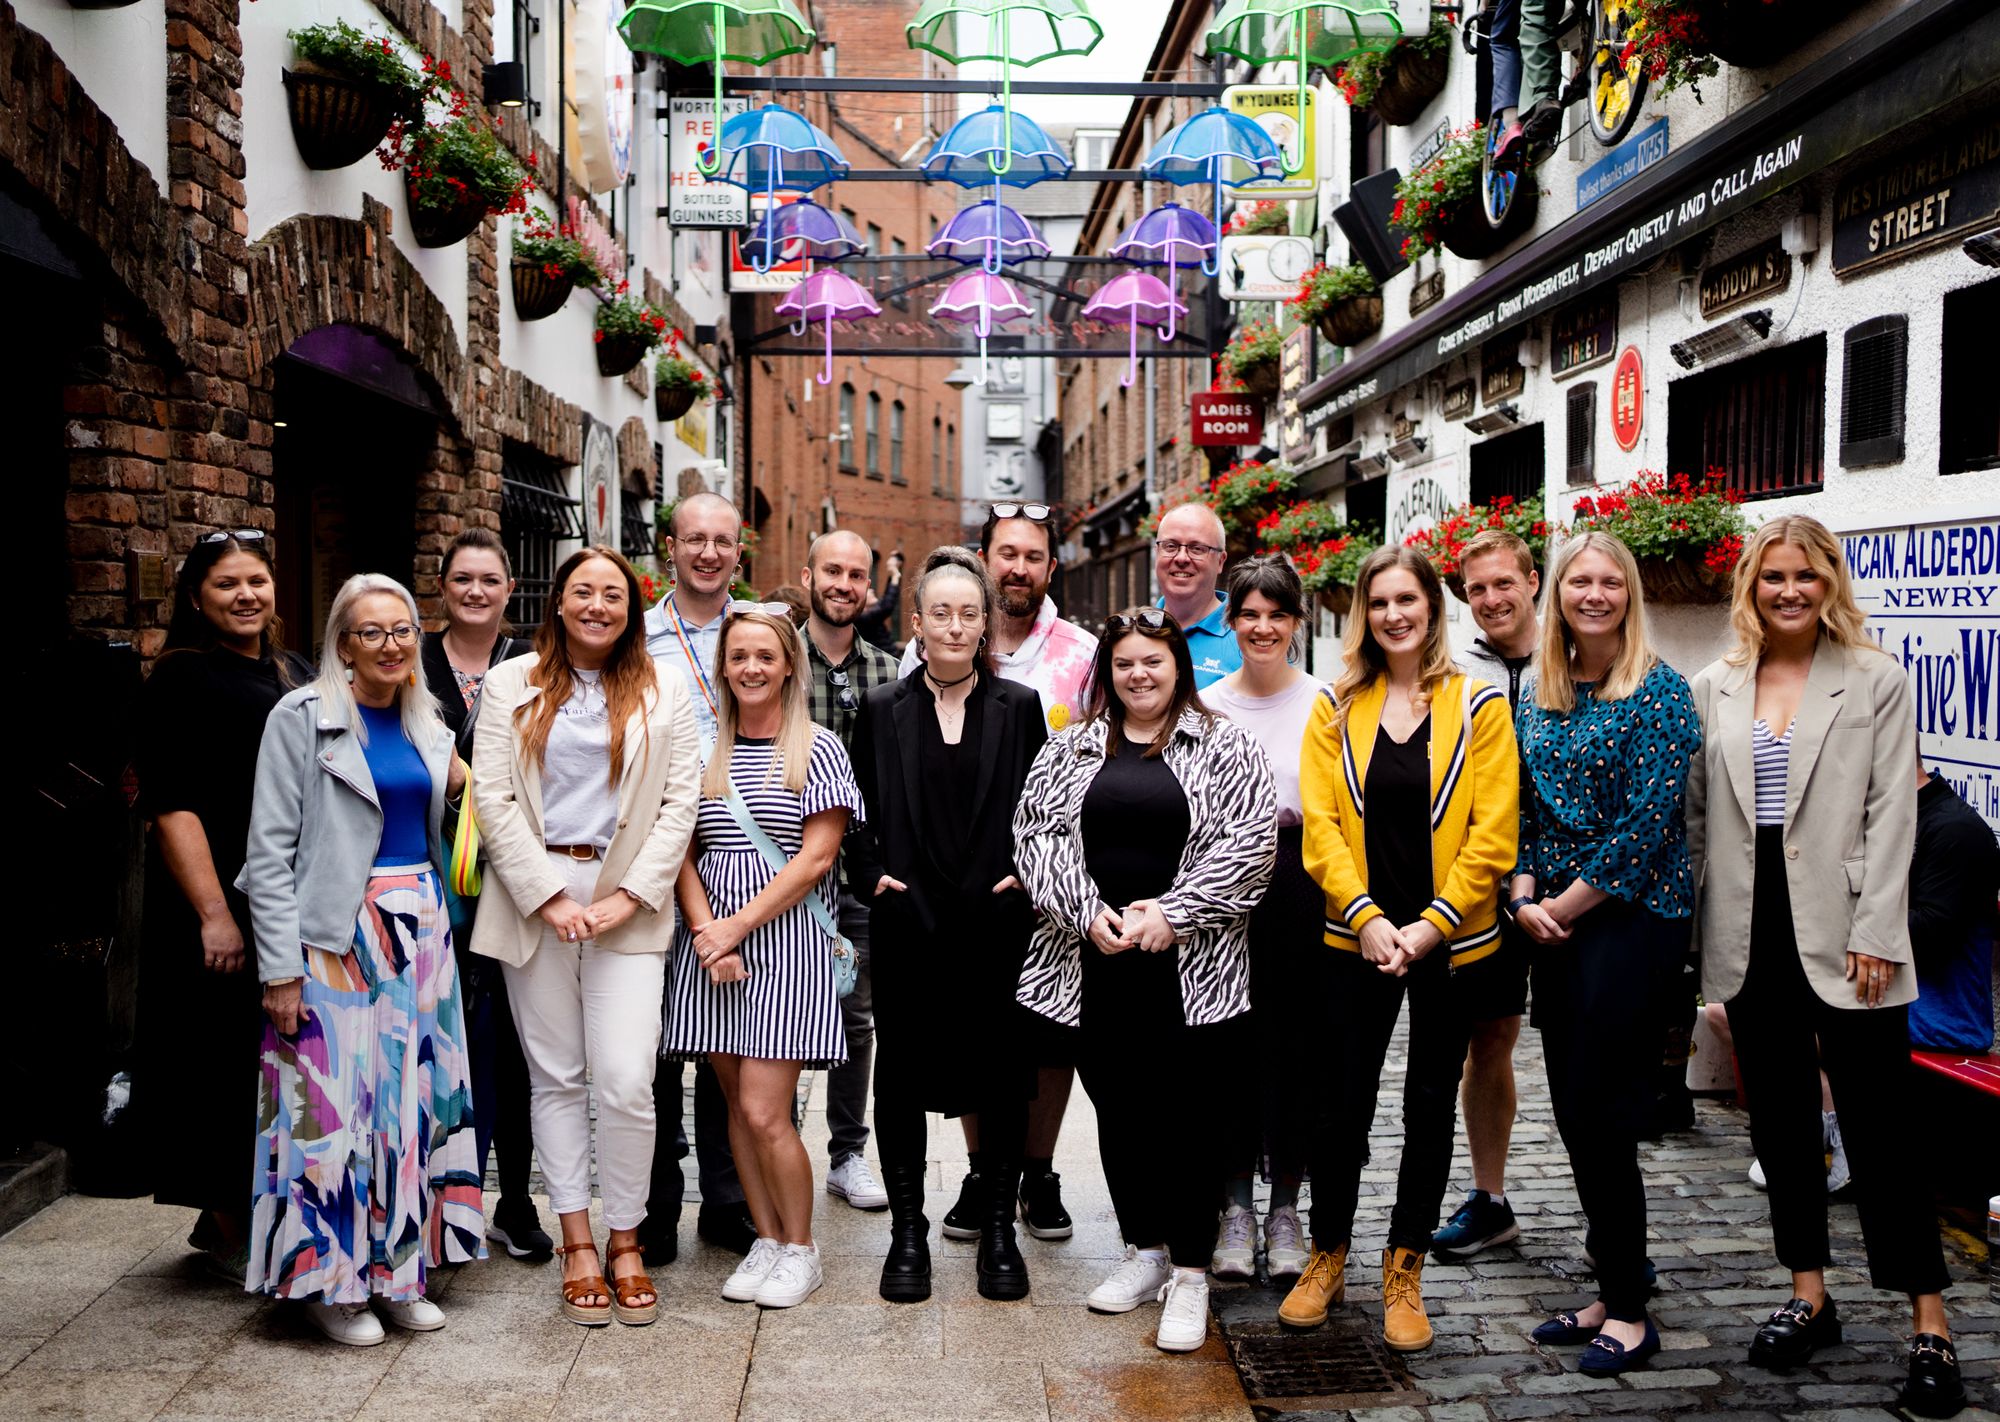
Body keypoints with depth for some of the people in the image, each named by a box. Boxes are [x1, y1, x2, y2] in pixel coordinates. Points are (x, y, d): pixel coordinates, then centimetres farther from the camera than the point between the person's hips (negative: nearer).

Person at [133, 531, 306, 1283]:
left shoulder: (294, 674, 13)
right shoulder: (182, 678, -6)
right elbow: (171, 805, -13)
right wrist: (214, 914, -20)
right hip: (224, 904, -7)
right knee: (228, 1062, 2)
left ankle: (235, 1218, 27)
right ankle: (230, 1233, 17)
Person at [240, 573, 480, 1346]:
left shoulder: (426, 722, 11)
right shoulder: (302, 718, -6)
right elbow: (270, 850, -10)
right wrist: (281, 969, -14)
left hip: (421, 927, 6)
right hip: (336, 934, -6)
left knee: (414, 1094, 8)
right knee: (335, 1097, -3)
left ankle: (399, 1266, 21)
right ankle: (331, 1279, 13)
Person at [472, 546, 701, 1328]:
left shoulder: (662, 690, 8)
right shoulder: (513, 683, 7)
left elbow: (680, 802, 2)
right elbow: (492, 795, 0)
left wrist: (629, 894, -8)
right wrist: (547, 894, -9)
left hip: (627, 901, -1)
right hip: (534, 897, 1)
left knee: (627, 1082, -8)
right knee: (556, 1079, 7)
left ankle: (625, 1240, 10)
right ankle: (577, 1243, 19)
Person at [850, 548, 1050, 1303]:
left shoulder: (1019, 706, 5)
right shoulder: (882, 709, 6)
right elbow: (855, 811, 9)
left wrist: (1026, 871, -5)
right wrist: (873, 872, -5)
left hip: (997, 920, 0)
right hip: (908, 921, 0)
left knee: (1001, 1072, 6)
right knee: (903, 1071, 6)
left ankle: (997, 1229, 21)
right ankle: (907, 1232, 20)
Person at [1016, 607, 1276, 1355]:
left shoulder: (1225, 748, 2)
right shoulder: (1069, 750, 11)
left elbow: (1249, 844, -6)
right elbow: (1037, 833, 3)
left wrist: (1172, 913, -14)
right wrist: (1087, 912, -10)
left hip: (1192, 968, -3)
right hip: (1096, 963, 3)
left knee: (1189, 1113, 0)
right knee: (1118, 1110, 12)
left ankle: (1190, 1274, 13)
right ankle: (1144, 1249, 30)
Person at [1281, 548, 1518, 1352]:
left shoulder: (1479, 707, -2)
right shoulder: (1336, 708, 3)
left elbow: (1493, 832, -7)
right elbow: (1319, 820, -3)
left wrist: (1432, 925, -14)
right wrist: (1365, 917, -13)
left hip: (1450, 943, -1)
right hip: (1357, 938, 1)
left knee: (1431, 1107, 9)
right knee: (1341, 1104, 5)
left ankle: (1404, 1273, 24)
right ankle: (1327, 1257, 25)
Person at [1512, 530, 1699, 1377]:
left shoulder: (1657, 690, -8)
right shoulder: (1535, 695, 11)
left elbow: (1649, 818, -14)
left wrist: (1566, 903, -12)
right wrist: (1526, 897, -2)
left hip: (1632, 916, -6)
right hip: (1553, 920, 6)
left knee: (1600, 1114, -4)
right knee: (1573, 1111, 10)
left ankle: (1628, 1312, 11)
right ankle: (1612, 1295, 23)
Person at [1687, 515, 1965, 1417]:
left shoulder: (1876, 682, 0)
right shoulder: (1712, 689, 8)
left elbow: (1891, 815, -5)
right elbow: (1696, 815, 9)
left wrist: (1875, 935, -11)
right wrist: (1704, 930, 6)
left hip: (1840, 937, -4)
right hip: (1752, 937, 4)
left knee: (1879, 1131, 0)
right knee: (1780, 1123, 12)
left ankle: (1931, 1328, 10)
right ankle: (1810, 1299, 26)